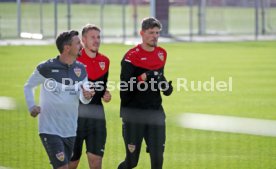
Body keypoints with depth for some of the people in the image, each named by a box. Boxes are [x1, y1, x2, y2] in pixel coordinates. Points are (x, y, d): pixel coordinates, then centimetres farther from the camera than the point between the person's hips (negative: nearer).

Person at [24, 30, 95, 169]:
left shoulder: (81, 70, 4)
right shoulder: (47, 68, -9)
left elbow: (83, 98, 1)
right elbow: (28, 86, 5)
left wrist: (86, 96, -22)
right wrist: (31, 106, -10)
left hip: (70, 130, 6)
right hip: (50, 129, -6)